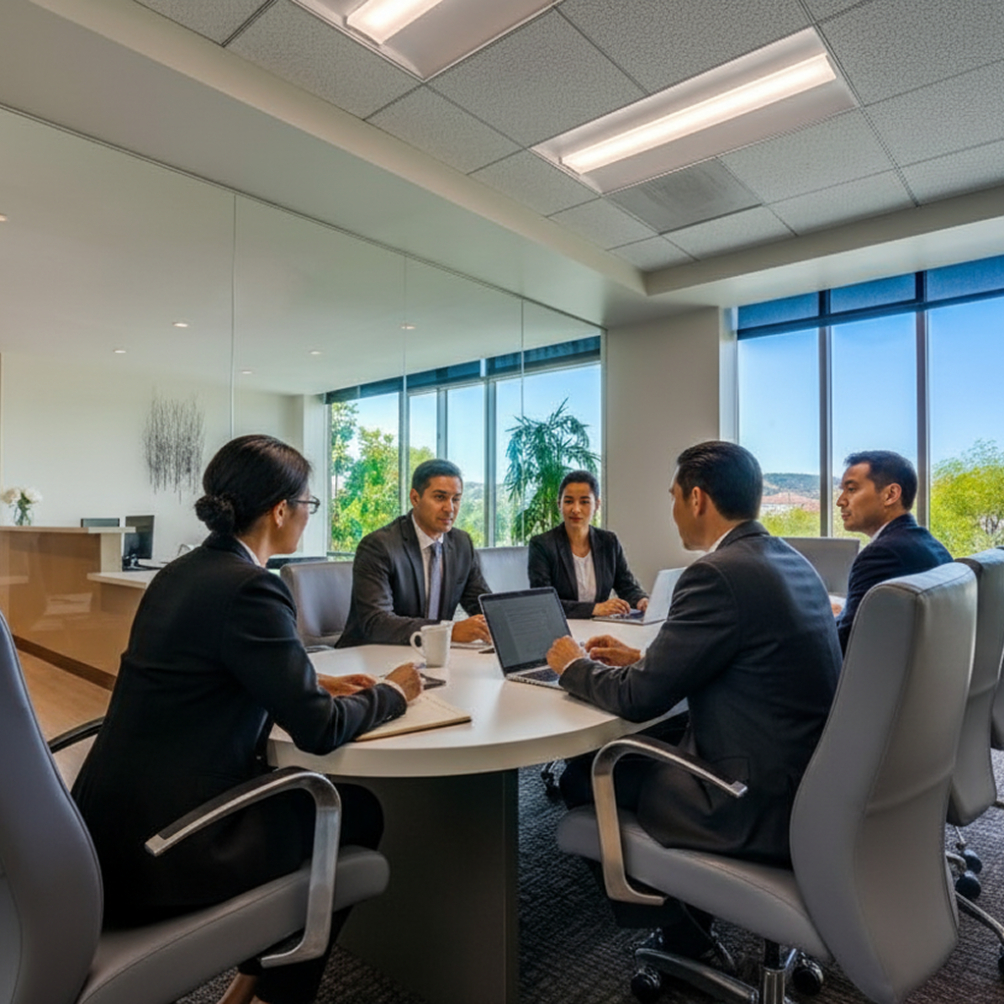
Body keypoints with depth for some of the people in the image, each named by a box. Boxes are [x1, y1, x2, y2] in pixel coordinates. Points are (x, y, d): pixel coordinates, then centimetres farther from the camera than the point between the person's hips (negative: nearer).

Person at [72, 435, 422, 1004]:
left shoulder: (181, 572, 5)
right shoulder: (251, 589, -22)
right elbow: (318, 729, -19)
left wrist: (316, 681, 11)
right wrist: (393, 693, -2)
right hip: (160, 850, -8)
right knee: (357, 813, 10)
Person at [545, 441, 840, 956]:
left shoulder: (719, 572, -22)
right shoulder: (790, 560, 6)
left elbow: (638, 698, -18)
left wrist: (575, 667, 0)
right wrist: (642, 658, 12)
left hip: (761, 807, -9)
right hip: (808, 784, 9)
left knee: (584, 774, 4)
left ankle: (672, 926, 26)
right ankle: (686, 922, 31)